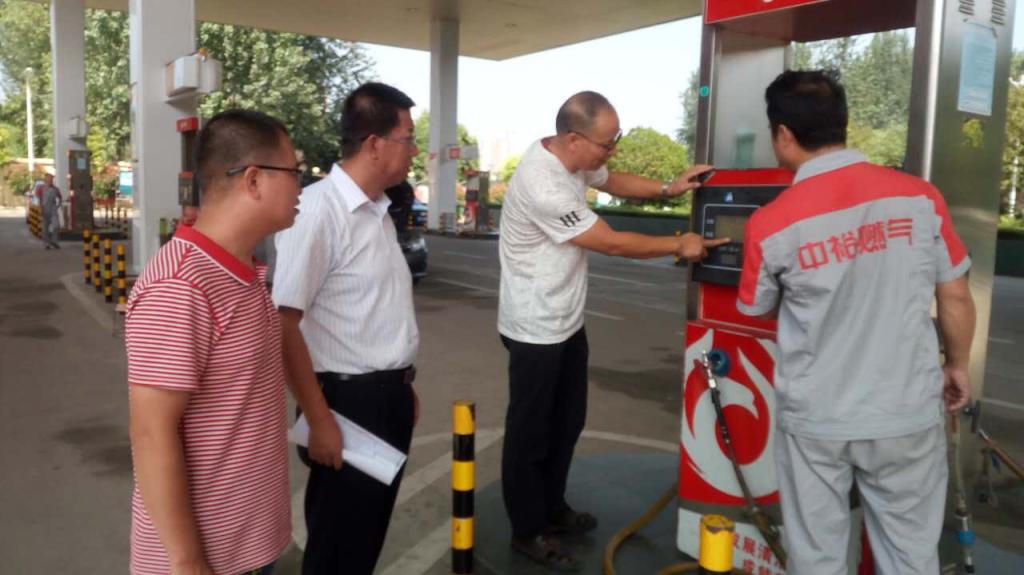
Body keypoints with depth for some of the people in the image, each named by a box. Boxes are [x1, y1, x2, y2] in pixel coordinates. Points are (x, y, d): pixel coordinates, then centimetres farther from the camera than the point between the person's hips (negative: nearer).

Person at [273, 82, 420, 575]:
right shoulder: (318, 210, -20)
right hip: (348, 399, -8)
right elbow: (284, 323, -22)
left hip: (390, 395, 8)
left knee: (371, 530, 22)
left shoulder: (378, 212, 8)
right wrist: (319, 420, -20)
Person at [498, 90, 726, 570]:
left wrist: (667, 188, 5)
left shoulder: (572, 159, -1)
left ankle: (552, 509, 38)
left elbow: (611, 181, 20)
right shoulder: (543, 186, -30)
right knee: (530, 432, 6)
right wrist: (679, 244, -11)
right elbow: (613, 243, -23)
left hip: (566, 321, 10)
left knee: (566, 424, 20)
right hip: (537, 330, -9)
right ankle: (528, 532, 22)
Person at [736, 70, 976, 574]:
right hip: (907, 414, 2)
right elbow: (956, 298, 1)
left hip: (814, 420, -1)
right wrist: (957, 365, 18)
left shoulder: (770, 224, -12)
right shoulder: (920, 197, -8)